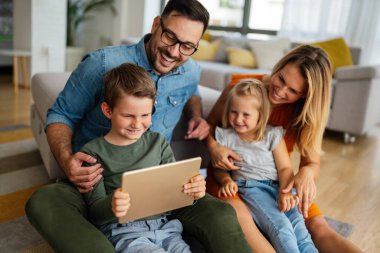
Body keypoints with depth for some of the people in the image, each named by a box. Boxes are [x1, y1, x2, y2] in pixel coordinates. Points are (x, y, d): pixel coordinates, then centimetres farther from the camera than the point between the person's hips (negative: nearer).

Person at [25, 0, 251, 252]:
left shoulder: (191, 72, 2)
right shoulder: (103, 63, -13)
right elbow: (61, 115, -3)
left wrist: (196, 116, 6)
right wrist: (66, 159, -23)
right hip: (97, 179, -1)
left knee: (221, 215, -27)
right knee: (43, 203, -34)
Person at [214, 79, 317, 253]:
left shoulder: (272, 135, 5)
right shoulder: (225, 136, 5)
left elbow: (285, 168, 1)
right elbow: (219, 168, 8)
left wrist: (285, 190, -18)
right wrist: (226, 180, -16)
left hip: (277, 185, 3)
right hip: (250, 187, -2)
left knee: (298, 223, -22)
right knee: (280, 226, -26)